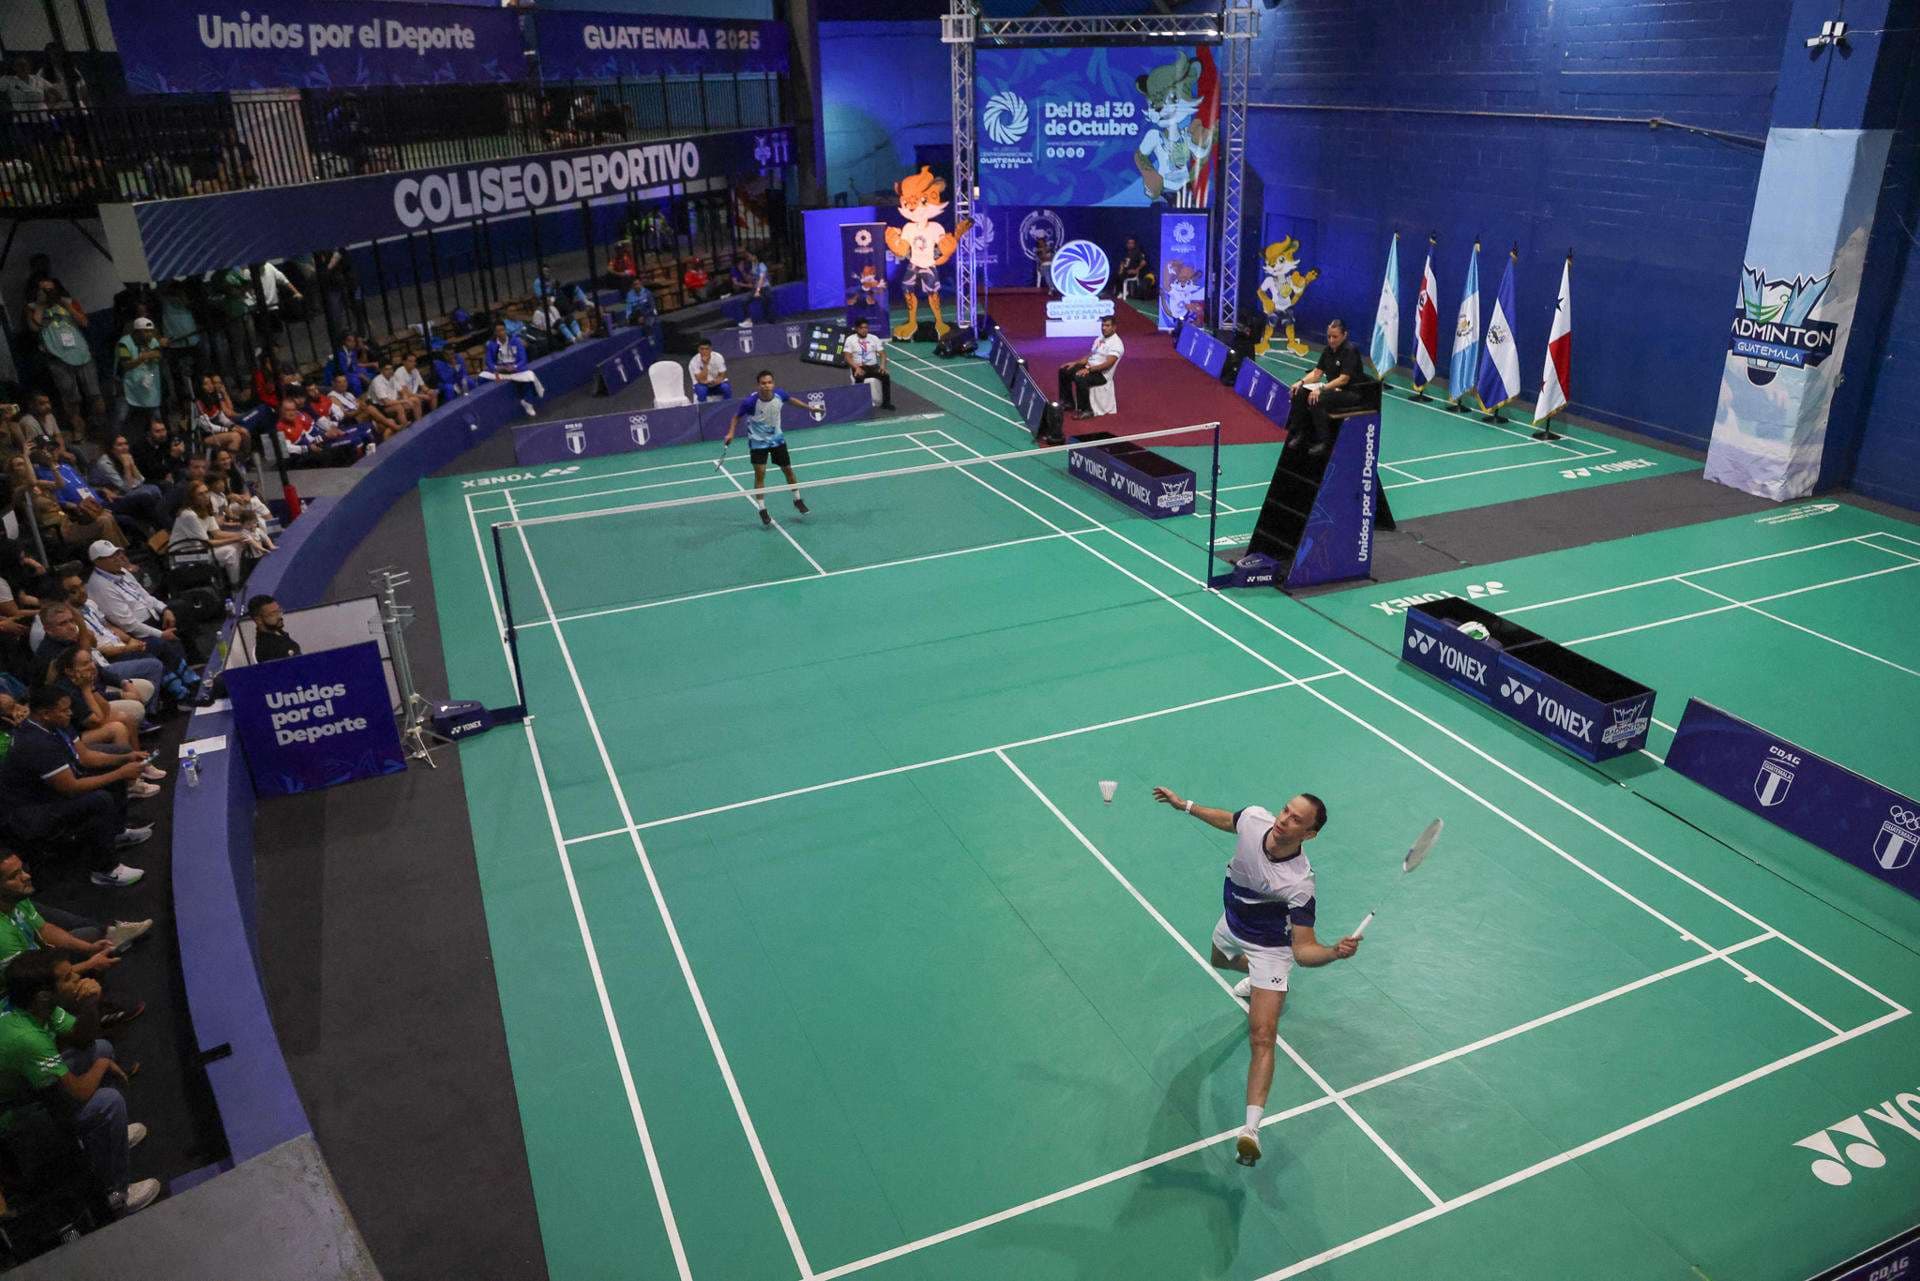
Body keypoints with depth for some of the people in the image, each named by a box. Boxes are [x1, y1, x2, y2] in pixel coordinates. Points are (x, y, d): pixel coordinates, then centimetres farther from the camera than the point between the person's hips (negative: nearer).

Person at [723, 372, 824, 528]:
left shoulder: (779, 395, -19)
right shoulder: (750, 402, -28)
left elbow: (790, 399, 6)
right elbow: (737, 417, -10)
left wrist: (808, 407, 14)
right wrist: (731, 433, -22)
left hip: (777, 439, 3)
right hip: (758, 442, -3)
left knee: (788, 470, 12)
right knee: (760, 475, -6)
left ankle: (797, 500, 34)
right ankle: (762, 510, 9)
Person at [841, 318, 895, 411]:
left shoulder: (874, 338, 8)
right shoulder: (850, 339, 1)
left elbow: (882, 354, 8)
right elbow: (847, 357, -6)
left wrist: (882, 365, -13)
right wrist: (857, 368, -22)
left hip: (873, 366, 3)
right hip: (859, 367, -2)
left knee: (886, 376, -26)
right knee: (859, 378, -38)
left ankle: (886, 402, -20)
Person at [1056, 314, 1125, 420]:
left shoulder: (1116, 344, -14)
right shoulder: (1099, 339, 14)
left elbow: (1108, 364, -25)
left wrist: (1088, 369, -31)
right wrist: (1075, 363, 2)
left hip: (1102, 374, -9)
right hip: (1089, 368, 9)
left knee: (1080, 379, -35)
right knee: (1064, 371, 7)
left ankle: (1085, 410, -23)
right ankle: (1067, 401, 16)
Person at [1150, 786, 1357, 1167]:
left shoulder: (1299, 883, -40)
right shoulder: (1254, 818, -27)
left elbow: (1303, 950, -36)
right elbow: (1229, 820, 0)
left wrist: (1335, 951, -56)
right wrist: (1185, 805, 7)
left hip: (1270, 947, -7)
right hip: (1230, 927, 7)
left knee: (1262, 1038, -16)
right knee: (1219, 963, 39)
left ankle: (1251, 1128, -14)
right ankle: (1258, 980, 73)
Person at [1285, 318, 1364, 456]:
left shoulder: (1350, 351, -17)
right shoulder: (1328, 350, 6)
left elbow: (1343, 379, -24)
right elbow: (1317, 372, 8)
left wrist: (1321, 389, -31)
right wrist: (1301, 382, -10)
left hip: (1351, 393, -8)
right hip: (1333, 389, 8)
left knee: (1316, 400, -31)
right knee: (1299, 393, -7)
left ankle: (1324, 442, -22)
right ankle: (1299, 433, 1)